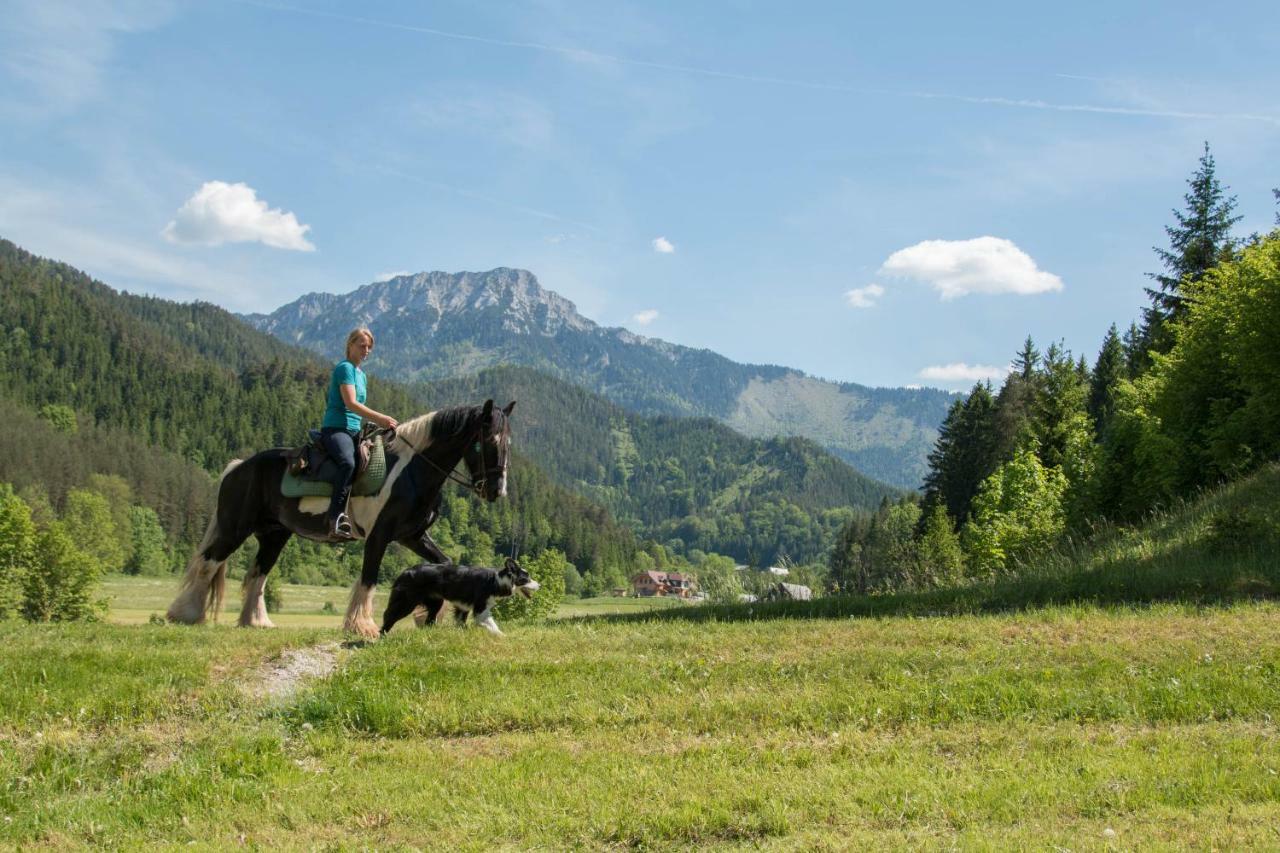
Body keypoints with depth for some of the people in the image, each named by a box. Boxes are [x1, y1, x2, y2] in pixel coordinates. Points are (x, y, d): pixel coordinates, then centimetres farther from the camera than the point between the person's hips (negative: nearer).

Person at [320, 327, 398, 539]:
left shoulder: (360, 374, 23)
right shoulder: (345, 368, -6)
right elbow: (350, 403, -18)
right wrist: (380, 418, -23)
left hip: (354, 431, 10)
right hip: (336, 428, -10)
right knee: (347, 462, -36)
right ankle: (337, 518, -42)